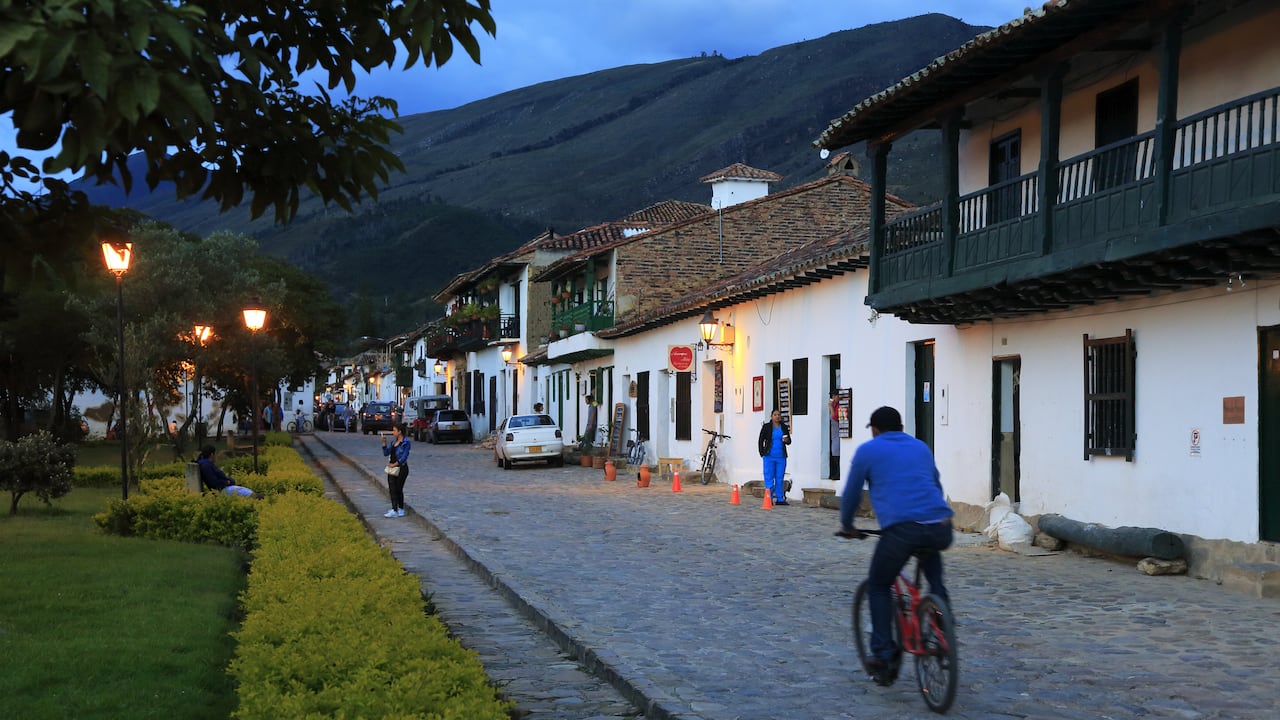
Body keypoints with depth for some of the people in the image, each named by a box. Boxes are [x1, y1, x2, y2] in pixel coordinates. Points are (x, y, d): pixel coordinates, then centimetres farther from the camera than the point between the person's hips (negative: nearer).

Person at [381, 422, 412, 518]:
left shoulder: (406, 443, -12)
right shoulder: (394, 442, 11)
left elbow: (404, 457, -17)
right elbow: (386, 453, 12)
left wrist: (394, 464, -15)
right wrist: (384, 443, 0)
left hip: (401, 469, -7)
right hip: (392, 469, 7)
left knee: (398, 489, 0)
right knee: (392, 489, 2)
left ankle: (400, 509, 8)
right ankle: (394, 509, 5)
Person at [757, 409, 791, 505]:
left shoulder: (784, 427, 11)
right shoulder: (766, 427, 1)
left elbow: (789, 441, 16)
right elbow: (761, 440, 4)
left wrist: (787, 440, -8)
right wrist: (762, 453, -2)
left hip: (781, 457, 3)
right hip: (769, 457, -3)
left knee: (780, 478, 6)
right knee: (769, 478, -3)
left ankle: (780, 499, 11)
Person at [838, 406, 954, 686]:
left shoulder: (868, 450, 14)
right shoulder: (921, 447, 26)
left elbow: (851, 493, 18)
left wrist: (847, 526, 35)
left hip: (901, 528, -4)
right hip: (941, 528, 4)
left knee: (878, 586, 18)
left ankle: (883, 654, 9)